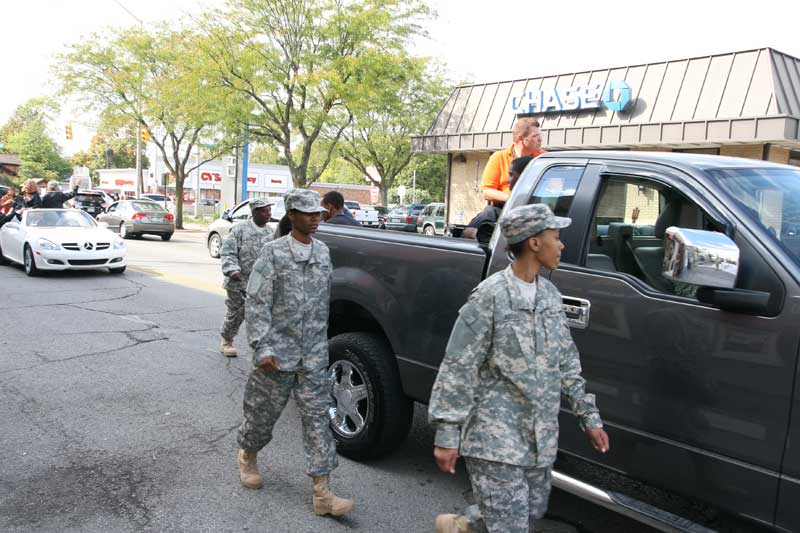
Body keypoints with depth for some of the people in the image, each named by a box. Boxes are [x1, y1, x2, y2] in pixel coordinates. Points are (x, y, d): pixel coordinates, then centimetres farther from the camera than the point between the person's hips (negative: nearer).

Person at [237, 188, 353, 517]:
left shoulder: (323, 252, 6)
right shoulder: (273, 252, -8)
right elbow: (255, 303, -11)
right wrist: (262, 348, -16)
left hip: (313, 354, 4)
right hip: (278, 351, -3)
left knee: (317, 415, 1)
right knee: (263, 412, 12)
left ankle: (322, 491, 4)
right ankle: (248, 456, 43)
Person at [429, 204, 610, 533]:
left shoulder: (550, 294, 6)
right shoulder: (491, 295, -15)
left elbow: (567, 363, 14)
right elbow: (458, 369, -14)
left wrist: (589, 417, 14)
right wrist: (447, 435, -16)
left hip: (540, 437, 7)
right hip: (495, 438, -7)